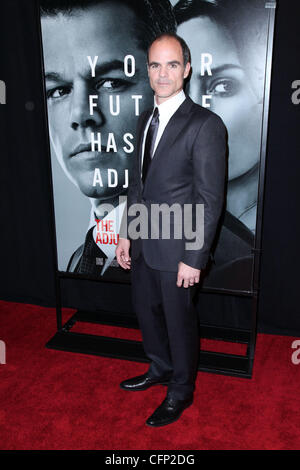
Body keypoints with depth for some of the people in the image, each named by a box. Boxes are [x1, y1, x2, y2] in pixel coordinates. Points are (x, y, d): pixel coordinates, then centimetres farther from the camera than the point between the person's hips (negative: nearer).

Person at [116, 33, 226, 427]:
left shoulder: (206, 125, -16)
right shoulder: (146, 120, 8)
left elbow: (210, 199, -17)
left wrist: (194, 258, -18)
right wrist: (127, 234, 10)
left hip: (177, 248, -7)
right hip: (144, 244, 7)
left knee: (179, 321, 11)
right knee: (146, 310, 22)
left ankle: (181, 391, 35)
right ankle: (161, 369, 48)